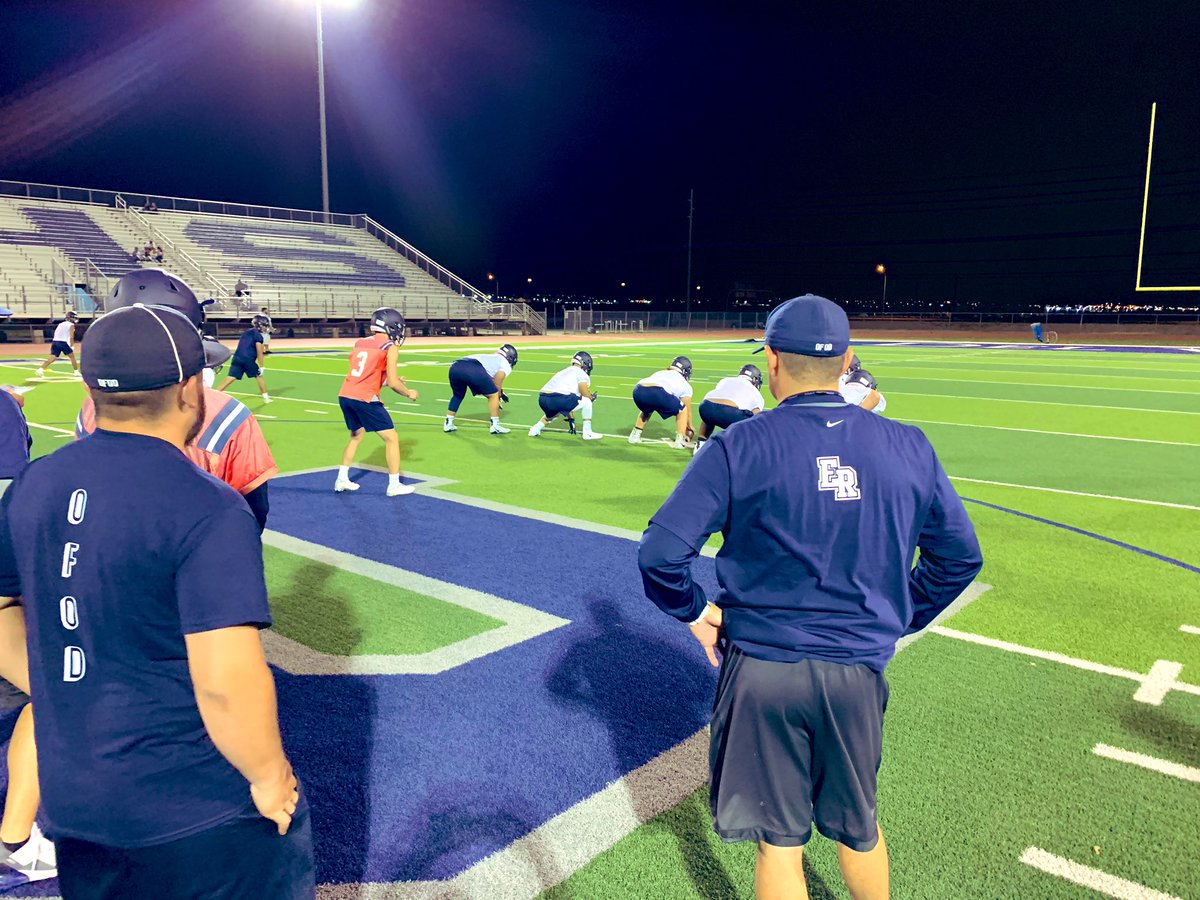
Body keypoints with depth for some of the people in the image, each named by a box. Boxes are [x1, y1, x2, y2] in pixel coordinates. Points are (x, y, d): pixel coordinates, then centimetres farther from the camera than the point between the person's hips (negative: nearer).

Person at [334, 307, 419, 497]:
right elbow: (393, 383, -8)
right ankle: (394, 485, 8)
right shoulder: (390, 347, -4)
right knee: (391, 438, 6)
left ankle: (342, 480, 29)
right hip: (365, 399, -7)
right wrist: (409, 393, 9)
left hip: (345, 396, 7)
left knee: (356, 437, 27)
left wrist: (388, 380, 28)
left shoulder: (360, 343, 16)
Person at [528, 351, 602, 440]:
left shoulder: (563, 372, 33)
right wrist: (592, 398, 22)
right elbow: (585, 395, -2)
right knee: (586, 402, 8)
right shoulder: (581, 373, 8)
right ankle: (587, 433, 9)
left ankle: (535, 429, 29)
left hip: (542, 399, 8)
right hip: (557, 398, -8)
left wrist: (570, 419, 40)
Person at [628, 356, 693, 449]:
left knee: (646, 409, 39)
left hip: (638, 391, 5)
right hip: (659, 393, -5)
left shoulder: (659, 373, 42)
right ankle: (679, 441, 15)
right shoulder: (685, 385, 29)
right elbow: (688, 412, 37)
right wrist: (689, 429, 55)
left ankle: (635, 435, 33)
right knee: (682, 410, 23)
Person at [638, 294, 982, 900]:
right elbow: (960, 557, 6)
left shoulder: (739, 447, -13)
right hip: (858, 669, 3)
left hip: (761, 667, -3)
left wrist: (695, 610, 0)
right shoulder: (908, 448, -2)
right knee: (858, 830, 26)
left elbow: (661, 553, -18)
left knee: (779, 842, 15)